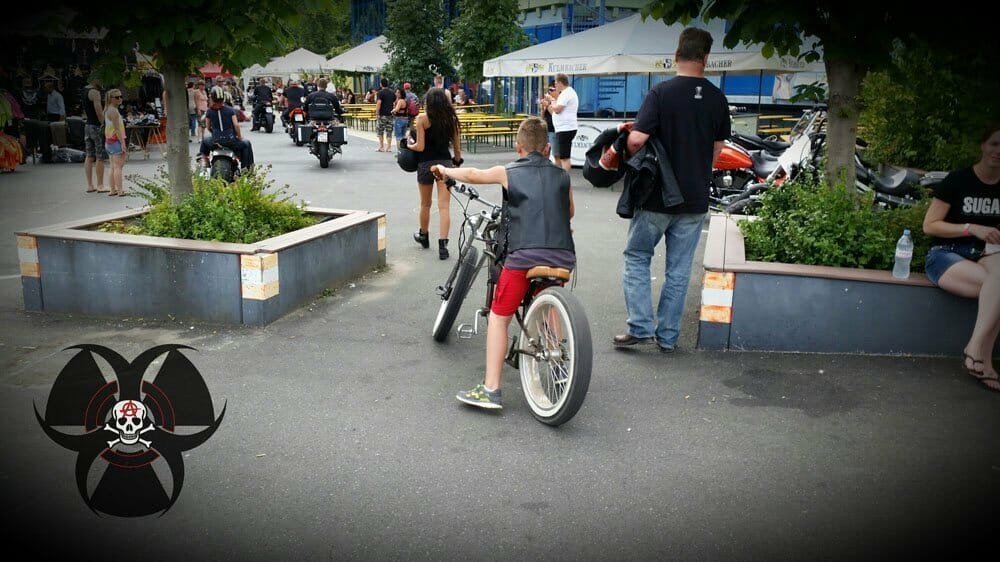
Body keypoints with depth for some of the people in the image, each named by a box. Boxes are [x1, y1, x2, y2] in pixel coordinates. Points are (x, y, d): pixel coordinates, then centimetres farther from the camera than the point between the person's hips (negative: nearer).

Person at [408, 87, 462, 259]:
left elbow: (420, 147, -11)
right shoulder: (451, 119, 1)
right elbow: (457, 147, 7)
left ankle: (423, 236, 38)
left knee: (425, 204, 18)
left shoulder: (422, 118, -8)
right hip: (445, 163, 1)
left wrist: (408, 146, 9)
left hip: (426, 164, -1)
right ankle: (442, 245, -11)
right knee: (444, 206, -2)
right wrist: (457, 163, 22)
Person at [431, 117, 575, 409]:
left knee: (498, 318, 7)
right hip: (563, 256, 4)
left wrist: (445, 171, 39)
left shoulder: (508, 172, 7)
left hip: (524, 256, -4)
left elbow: (473, 174, 21)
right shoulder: (562, 175, 15)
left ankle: (490, 390, 1)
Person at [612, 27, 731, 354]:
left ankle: (641, 327, 4)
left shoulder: (660, 93, -13)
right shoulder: (717, 99, 2)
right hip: (695, 200, 4)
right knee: (679, 269, 10)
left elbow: (636, 140, -20)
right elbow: (717, 150, 10)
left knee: (637, 257, 12)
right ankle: (667, 336, 17)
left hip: (657, 197, -4)